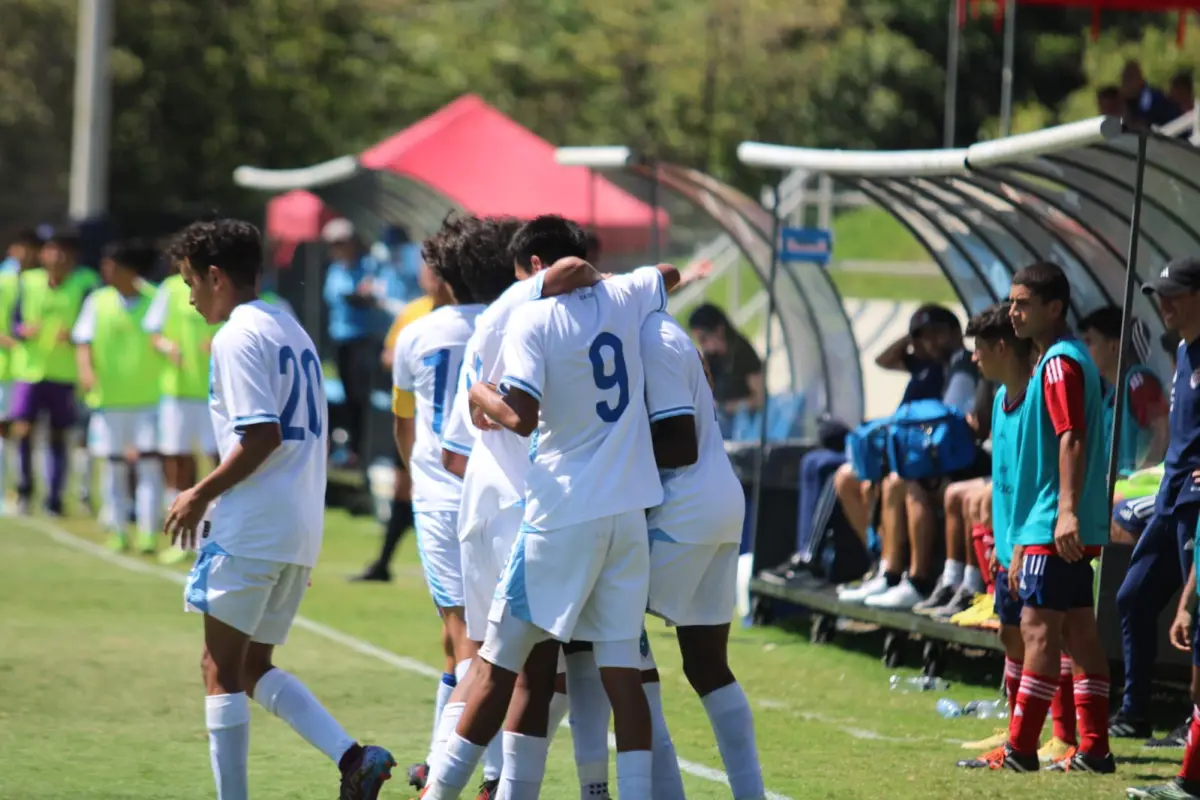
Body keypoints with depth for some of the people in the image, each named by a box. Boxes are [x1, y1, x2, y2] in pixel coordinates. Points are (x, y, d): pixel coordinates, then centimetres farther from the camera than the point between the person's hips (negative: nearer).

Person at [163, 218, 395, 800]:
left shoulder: (237, 337, -11)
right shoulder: (292, 332, 17)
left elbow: (262, 436, -20)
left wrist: (200, 495, -10)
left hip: (250, 533, -9)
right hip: (302, 533, 9)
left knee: (221, 669, 0)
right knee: (254, 667, 14)